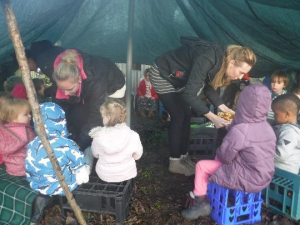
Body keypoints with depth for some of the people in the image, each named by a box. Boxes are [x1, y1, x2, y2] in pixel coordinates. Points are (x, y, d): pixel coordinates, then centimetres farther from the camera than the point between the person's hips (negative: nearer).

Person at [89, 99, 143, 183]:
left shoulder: (98, 137, -24)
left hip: (104, 176, 0)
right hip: (127, 175, 1)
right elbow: (137, 156, -9)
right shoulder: (133, 136, -25)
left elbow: (96, 155, -4)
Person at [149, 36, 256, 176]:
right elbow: (189, 94, -39)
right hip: (162, 75, -8)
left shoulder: (221, 61, -9)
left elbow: (207, 87, 2)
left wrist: (223, 107, -9)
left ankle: (183, 157, 18)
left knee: (186, 116, 5)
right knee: (178, 117, -9)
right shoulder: (207, 60, -36)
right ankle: (175, 163, 5)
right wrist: (213, 117, -37)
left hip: (177, 79, 8)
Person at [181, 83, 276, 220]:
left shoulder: (239, 130, -27)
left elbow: (225, 156, -16)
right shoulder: (267, 127, -2)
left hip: (246, 180, -8)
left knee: (201, 165, 2)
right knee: (218, 160, 24)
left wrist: (218, 153, 5)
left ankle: (201, 202, 17)